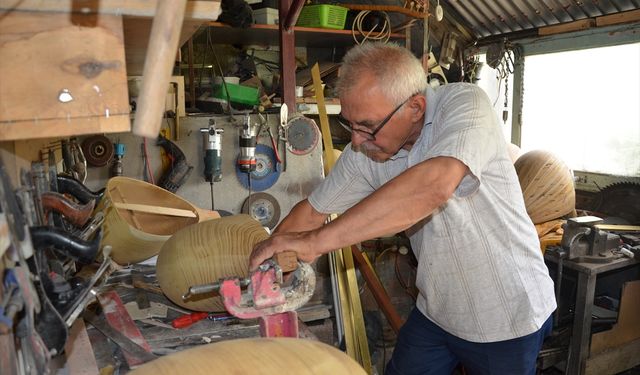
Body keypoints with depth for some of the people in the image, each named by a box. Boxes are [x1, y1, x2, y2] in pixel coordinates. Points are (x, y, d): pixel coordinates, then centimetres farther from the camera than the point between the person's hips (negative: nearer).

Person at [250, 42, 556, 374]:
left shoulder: (464, 104, -24)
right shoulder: (364, 151, -9)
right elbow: (312, 211, 2)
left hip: (509, 314, -4)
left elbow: (434, 185, -43)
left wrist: (315, 241, -41)